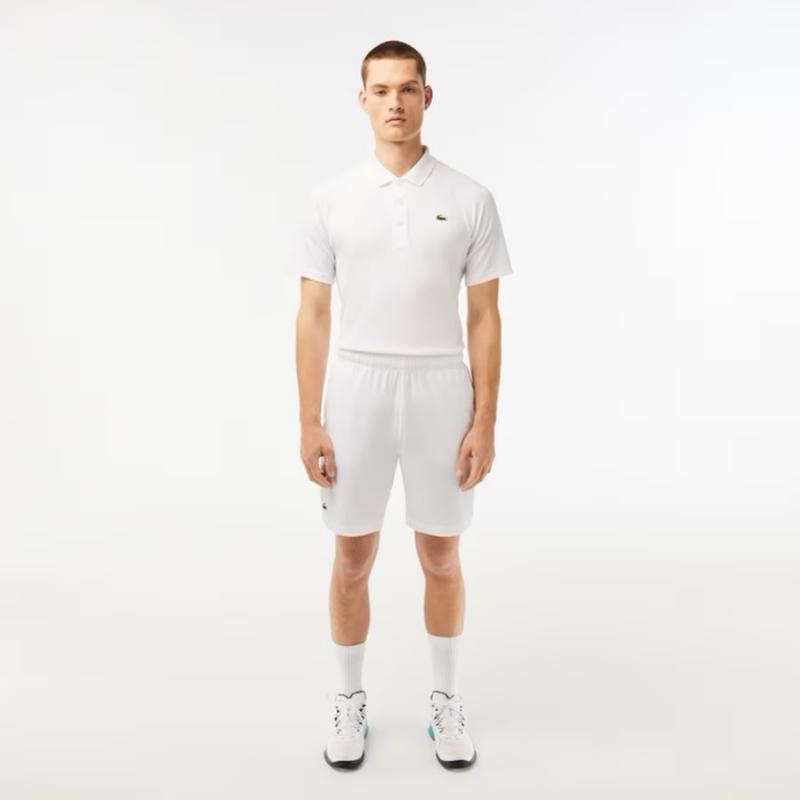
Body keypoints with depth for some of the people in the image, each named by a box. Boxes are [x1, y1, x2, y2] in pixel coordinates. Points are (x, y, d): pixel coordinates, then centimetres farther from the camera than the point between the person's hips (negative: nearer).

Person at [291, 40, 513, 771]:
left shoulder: (470, 199, 1)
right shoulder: (331, 199, 2)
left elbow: (484, 317, 0)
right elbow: (314, 316, 0)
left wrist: (485, 421, -6)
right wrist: (309, 422, -5)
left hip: (440, 394, 0)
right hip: (358, 392, 1)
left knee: (442, 559, 9)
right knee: (353, 560, 9)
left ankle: (446, 699, 29)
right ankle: (351, 699, 28)